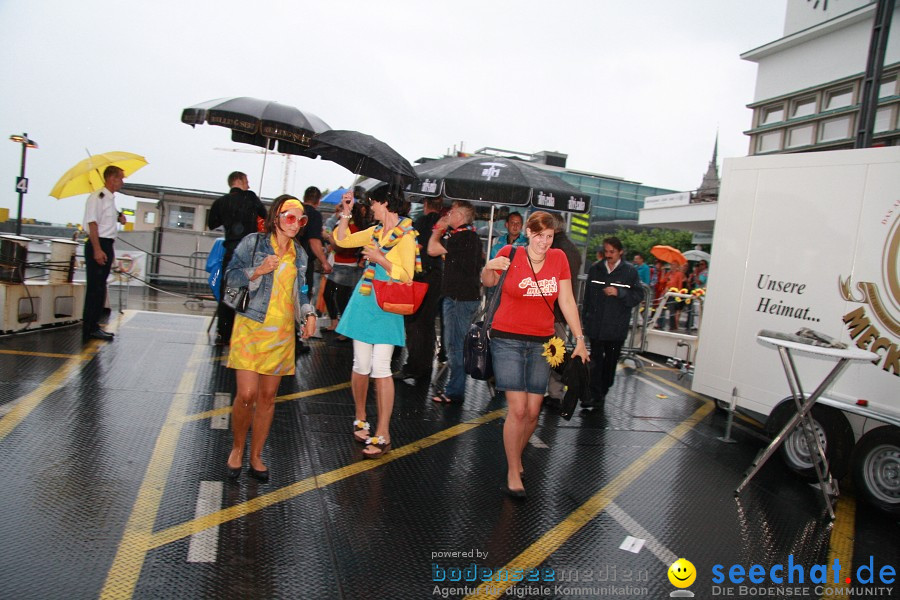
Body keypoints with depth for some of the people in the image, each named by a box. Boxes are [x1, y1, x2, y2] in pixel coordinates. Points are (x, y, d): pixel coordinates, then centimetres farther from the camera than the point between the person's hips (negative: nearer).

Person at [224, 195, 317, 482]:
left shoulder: (299, 254, 13)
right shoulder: (253, 243, -2)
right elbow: (231, 275, -3)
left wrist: (309, 314, 4)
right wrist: (259, 270, -18)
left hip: (281, 332, 4)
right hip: (251, 328, -4)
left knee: (268, 396, 7)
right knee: (247, 395, -9)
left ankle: (256, 456, 21)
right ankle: (237, 448, 17)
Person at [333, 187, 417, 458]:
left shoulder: (406, 235, -8)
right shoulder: (375, 231, 10)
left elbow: (407, 276, -12)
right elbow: (342, 240, 18)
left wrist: (380, 259, -17)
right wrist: (346, 212, 10)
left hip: (387, 306, -5)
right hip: (364, 302, 6)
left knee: (380, 368, -8)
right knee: (361, 365, 8)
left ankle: (382, 434, -2)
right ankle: (361, 419, 25)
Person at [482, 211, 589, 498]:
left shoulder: (559, 258, 2)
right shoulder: (510, 254, -6)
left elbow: (567, 301, 4)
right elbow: (488, 282, -13)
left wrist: (580, 339, 0)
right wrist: (489, 268, -35)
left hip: (541, 342, 3)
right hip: (507, 340, -3)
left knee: (533, 412, 5)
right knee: (518, 409, -8)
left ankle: (516, 455, 32)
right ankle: (513, 472, 8)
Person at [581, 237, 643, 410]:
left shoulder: (630, 272, -1)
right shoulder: (595, 269, 7)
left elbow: (639, 295, -4)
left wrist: (619, 292, -18)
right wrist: (586, 318, 14)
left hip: (617, 326, -1)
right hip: (596, 324, 1)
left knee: (611, 360, 10)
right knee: (596, 359, -3)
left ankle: (602, 392, 26)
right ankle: (595, 396, -2)